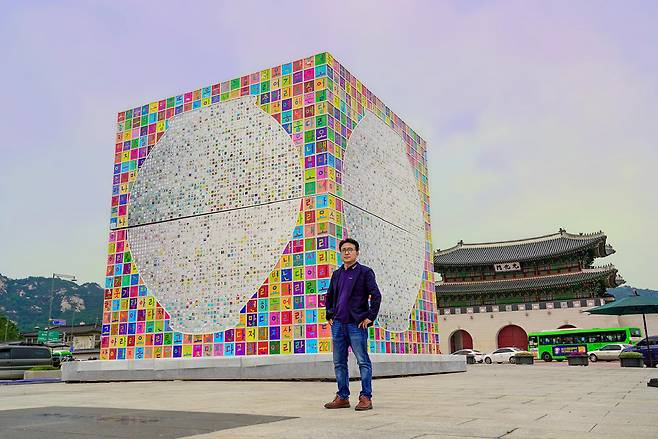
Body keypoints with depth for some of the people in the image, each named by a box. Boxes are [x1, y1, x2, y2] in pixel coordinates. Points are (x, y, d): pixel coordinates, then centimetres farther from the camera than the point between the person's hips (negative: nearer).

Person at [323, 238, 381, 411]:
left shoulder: (365, 272, -2)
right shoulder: (337, 274, 15)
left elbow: (376, 296, -9)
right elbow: (329, 297, 25)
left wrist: (370, 317, -12)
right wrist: (330, 316, 16)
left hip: (356, 324, -6)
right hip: (338, 324, 6)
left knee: (363, 362, -2)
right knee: (339, 363, 10)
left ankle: (366, 397, 5)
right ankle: (342, 397, 19)